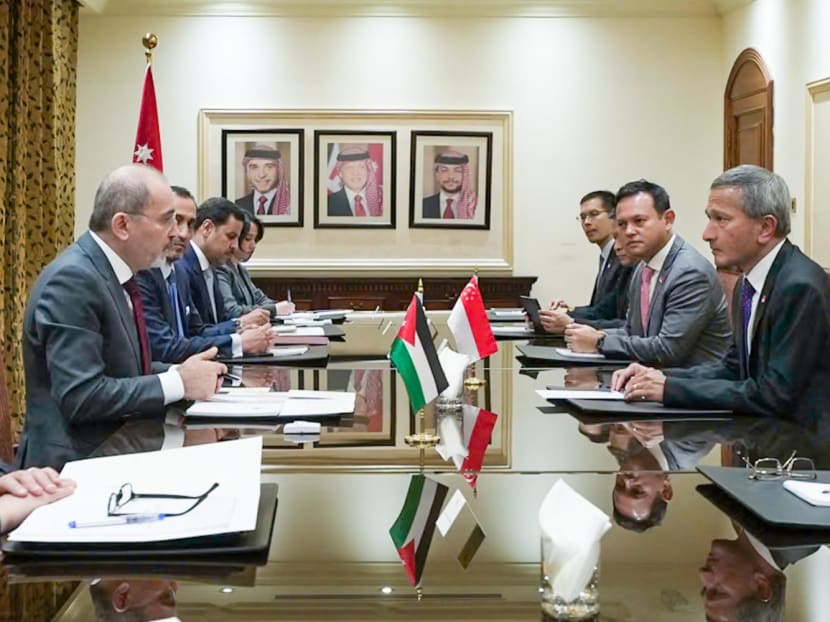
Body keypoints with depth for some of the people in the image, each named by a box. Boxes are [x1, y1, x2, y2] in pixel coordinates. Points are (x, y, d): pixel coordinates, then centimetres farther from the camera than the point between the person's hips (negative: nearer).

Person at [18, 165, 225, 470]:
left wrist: (181, 373, -1)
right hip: (79, 460, -9)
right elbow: (80, 396, -24)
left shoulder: (113, 271, 9)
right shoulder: (73, 279, -18)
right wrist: (178, 383, -18)